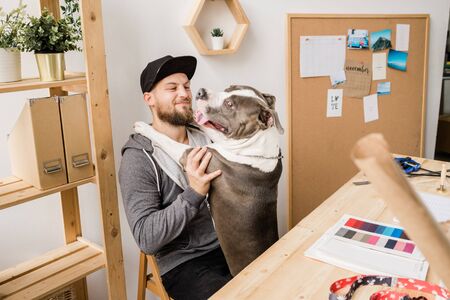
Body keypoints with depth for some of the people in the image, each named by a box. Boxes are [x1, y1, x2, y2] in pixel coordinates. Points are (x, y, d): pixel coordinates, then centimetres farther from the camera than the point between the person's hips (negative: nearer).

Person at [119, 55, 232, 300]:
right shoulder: (138, 158, -12)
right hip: (183, 263, -5)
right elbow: (147, 239, -18)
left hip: (228, 246, 5)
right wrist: (193, 193, -29)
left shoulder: (205, 137, 4)